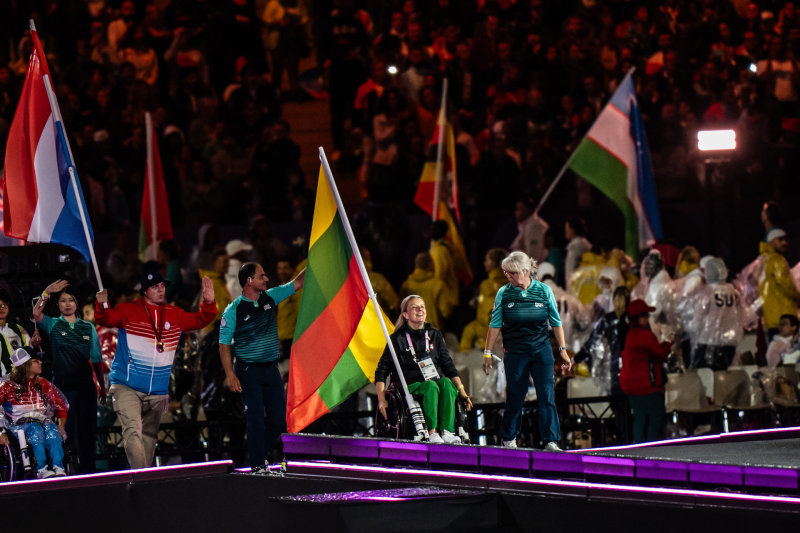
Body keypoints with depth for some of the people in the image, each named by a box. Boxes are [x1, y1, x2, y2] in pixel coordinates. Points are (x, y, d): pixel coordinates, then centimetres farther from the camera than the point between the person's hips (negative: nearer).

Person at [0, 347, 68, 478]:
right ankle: (41, 470, -48)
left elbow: (61, 407, 21)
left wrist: (61, 426, 4)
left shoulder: (43, 384, 18)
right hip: (20, 425, -3)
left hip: (43, 421, 3)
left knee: (52, 429, -34)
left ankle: (58, 468, -48)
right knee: (36, 430, -38)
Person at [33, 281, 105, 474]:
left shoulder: (88, 327, 11)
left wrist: (102, 385, 10)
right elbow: (36, 314, -16)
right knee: (66, 429, -3)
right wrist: (46, 293, -30)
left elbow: (96, 360, 12)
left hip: (86, 385, 2)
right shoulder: (53, 325, 5)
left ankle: (87, 469, 12)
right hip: (62, 384, -2)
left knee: (87, 429, 5)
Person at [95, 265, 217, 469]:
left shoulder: (175, 315, 12)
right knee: (133, 431, -19)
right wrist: (102, 306, -37)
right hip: (126, 387, -5)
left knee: (150, 435, 13)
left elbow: (200, 321, 18)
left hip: (158, 391, 5)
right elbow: (107, 320, -15)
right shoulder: (128, 311, -2)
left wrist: (208, 303, -1)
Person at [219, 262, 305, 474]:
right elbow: (224, 345, -8)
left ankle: (261, 453, 24)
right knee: (255, 418, -7)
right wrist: (230, 374, -16)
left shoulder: (270, 297, 6)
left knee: (279, 418, 4)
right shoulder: (233, 310, -9)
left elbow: (297, 283, 13)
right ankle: (257, 466, 1)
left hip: (271, 369, 6)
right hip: (249, 370, -5)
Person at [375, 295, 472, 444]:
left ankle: (447, 432, -43)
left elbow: (449, 366, 15)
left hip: (435, 380, 3)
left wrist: (462, 392, 4)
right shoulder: (397, 339, 4)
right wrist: (381, 399, -10)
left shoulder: (434, 335, 15)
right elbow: (381, 371, 3)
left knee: (446, 382, -33)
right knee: (430, 386, -36)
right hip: (410, 386, -3)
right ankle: (432, 432, -44)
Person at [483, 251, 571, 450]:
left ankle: (551, 441, -7)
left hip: (542, 350, 0)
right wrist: (488, 352, 2)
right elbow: (495, 325, 4)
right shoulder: (504, 293, 0)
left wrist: (563, 351, 5)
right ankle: (508, 438, 23)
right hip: (515, 352, 0)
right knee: (515, 397, 5)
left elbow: (556, 322, 6)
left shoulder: (544, 291, 0)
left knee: (547, 396, -7)